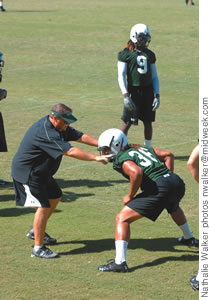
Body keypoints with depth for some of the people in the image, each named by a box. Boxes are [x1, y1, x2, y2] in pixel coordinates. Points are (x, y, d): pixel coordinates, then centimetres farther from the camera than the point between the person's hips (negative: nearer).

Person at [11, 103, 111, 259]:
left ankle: (37, 232, 36)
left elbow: (80, 136, 1)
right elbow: (70, 151, -36)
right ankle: (38, 248, -9)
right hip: (27, 173, -11)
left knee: (55, 197, 22)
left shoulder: (60, 127, 0)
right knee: (43, 206, -14)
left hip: (41, 172, 11)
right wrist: (96, 158, -35)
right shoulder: (45, 132, -33)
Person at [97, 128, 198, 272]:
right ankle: (189, 239, 65)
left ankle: (120, 262, -14)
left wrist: (130, 196, -8)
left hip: (159, 188, -8)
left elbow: (136, 172, -20)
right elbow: (168, 155, 22)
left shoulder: (121, 159, -1)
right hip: (178, 182, 8)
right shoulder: (142, 148, 23)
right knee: (173, 207, 44)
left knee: (122, 219, -4)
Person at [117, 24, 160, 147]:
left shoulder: (150, 54, 11)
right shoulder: (125, 54, -4)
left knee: (148, 122, 8)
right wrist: (126, 95, -15)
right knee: (127, 122, -4)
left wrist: (157, 95, 6)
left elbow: (154, 76, 14)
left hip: (148, 91, 4)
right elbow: (121, 76, -7)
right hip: (133, 90, -4)